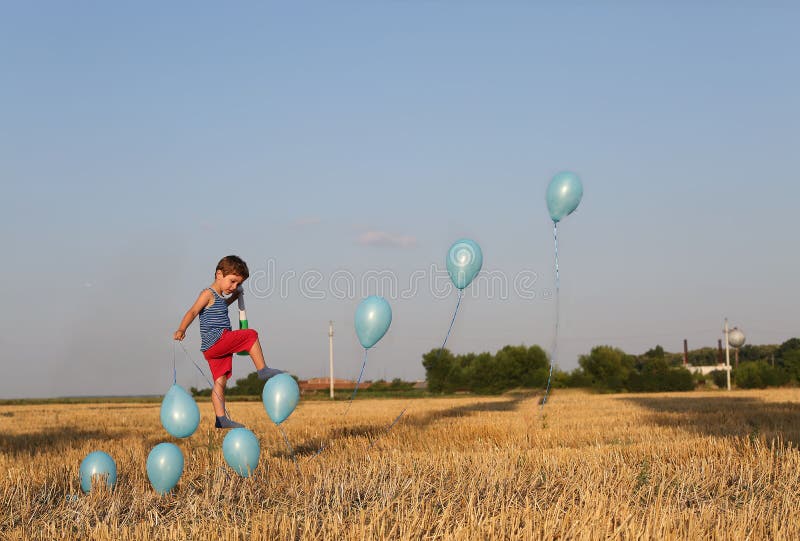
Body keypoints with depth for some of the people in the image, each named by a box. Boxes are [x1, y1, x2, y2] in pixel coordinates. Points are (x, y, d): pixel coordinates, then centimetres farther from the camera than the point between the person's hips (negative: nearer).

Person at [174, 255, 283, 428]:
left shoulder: (218, 297, 23)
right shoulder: (208, 294, -5)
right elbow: (192, 312, -19)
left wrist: (233, 297, 43)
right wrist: (181, 330, -33)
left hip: (218, 348, 9)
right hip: (215, 341, -9)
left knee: (220, 381, 4)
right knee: (251, 335, -11)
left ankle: (221, 418, 2)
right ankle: (263, 370, -9)